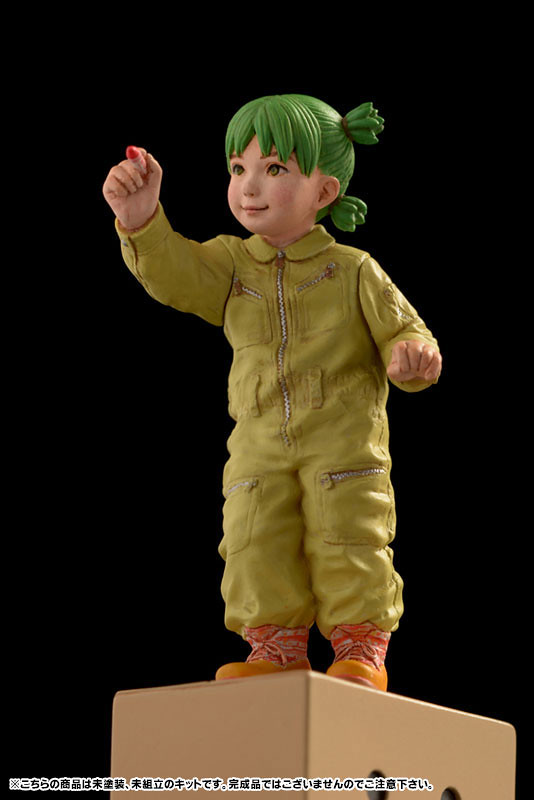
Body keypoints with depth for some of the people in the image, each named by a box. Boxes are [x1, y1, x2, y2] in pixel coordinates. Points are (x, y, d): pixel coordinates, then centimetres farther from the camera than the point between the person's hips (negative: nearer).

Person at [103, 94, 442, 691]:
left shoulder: (354, 270, 4)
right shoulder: (231, 264, 8)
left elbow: (402, 332, 3)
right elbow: (174, 273, -11)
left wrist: (413, 356, -23)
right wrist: (141, 222, -32)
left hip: (343, 442, -3)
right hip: (260, 447, 3)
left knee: (349, 541, -8)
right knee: (257, 549, -4)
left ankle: (361, 650, 2)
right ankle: (277, 647, 7)